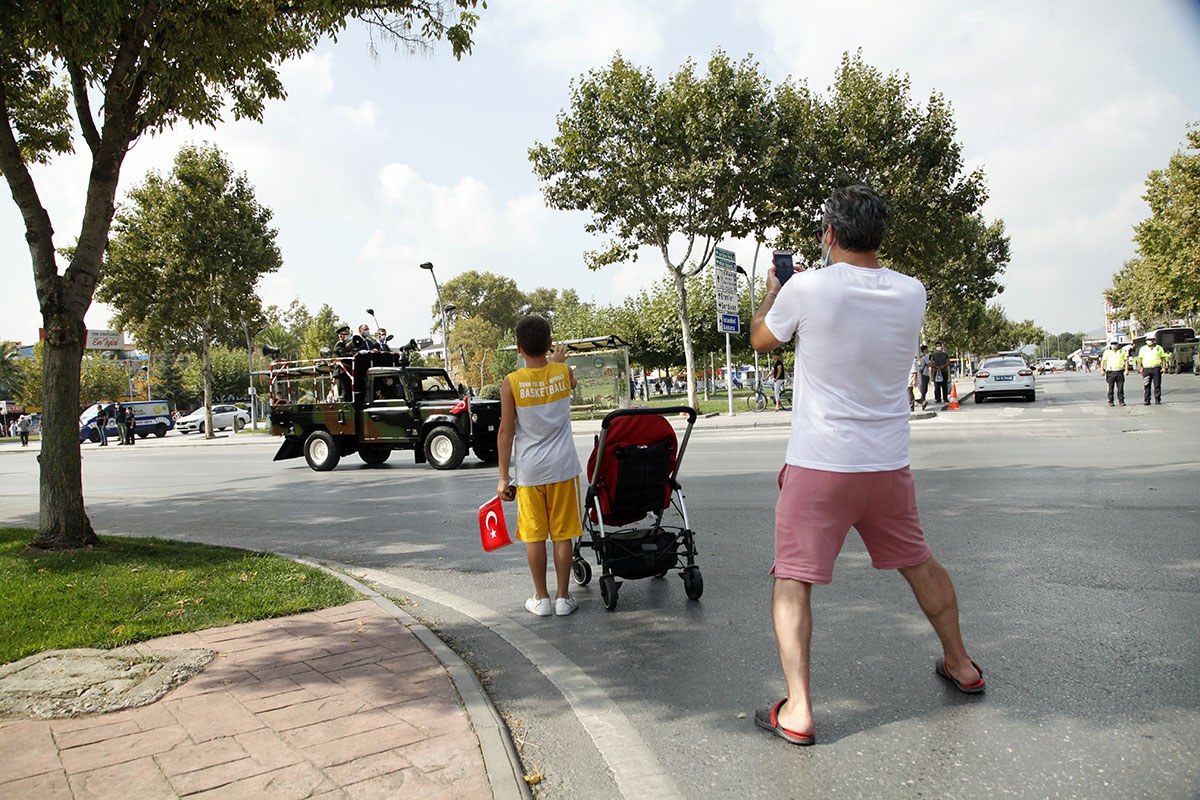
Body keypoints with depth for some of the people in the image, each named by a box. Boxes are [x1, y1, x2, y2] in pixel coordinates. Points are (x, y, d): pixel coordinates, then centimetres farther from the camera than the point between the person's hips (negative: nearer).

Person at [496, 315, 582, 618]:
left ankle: (541, 598, 18)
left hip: (529, 471, -1)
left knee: (534, 535, 9)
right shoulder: (564, 373, -3)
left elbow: (506, 432, -6)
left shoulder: (512, 383, -8)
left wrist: (503, 477, -1)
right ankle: (563, 598, 15)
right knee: (563, 534, 8)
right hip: (563, 467, 1)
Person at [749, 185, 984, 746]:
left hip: (818, 467, -4)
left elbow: (761, 340, 4)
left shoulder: (807, 288, -14)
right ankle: (960, 664, 42)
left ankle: (798, 711, 1)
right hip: (889, 464, 5)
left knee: (792, 579, 5)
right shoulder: (911, 294, -1)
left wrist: (771, 291, 22)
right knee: (918, 562, 24)